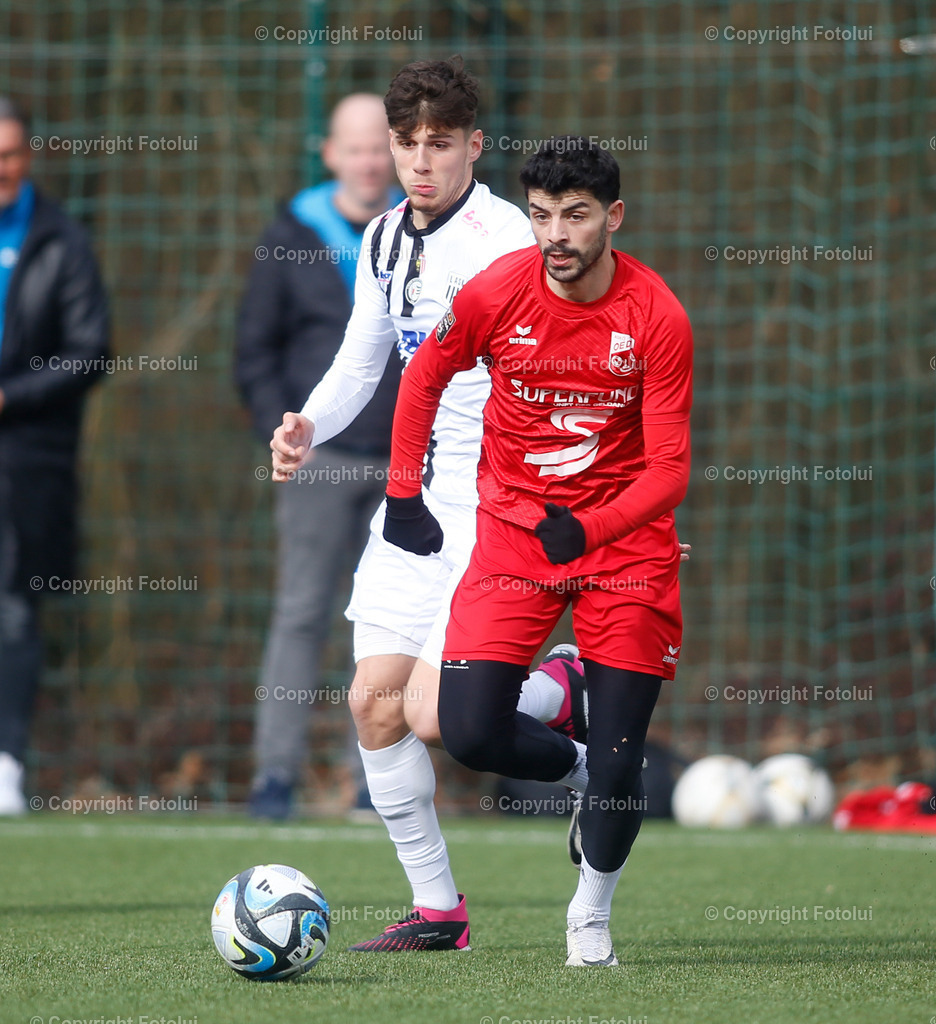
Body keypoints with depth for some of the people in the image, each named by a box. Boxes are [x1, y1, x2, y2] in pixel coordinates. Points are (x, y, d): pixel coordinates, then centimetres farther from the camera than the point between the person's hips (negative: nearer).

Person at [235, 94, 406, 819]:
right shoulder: (290, 240, 4)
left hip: (408, 463, 2)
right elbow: (255, 353, 7)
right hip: (320, 459, -2)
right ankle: (277, 773, -6)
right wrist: (283, 432, -5)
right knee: (302, 616, -6)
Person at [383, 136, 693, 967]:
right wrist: (404, 493, 6)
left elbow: (668, 472, -14)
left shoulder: (657, 318, -14)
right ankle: (582, 769, 20)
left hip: (624, 537, -2)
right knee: (471, 734, -11)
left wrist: (587, 528, -29)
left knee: (618, 760, -6)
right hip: (512, 531, 2)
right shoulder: (495, 293, -10)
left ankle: (593, 913, 19)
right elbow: (425, 378, 10)